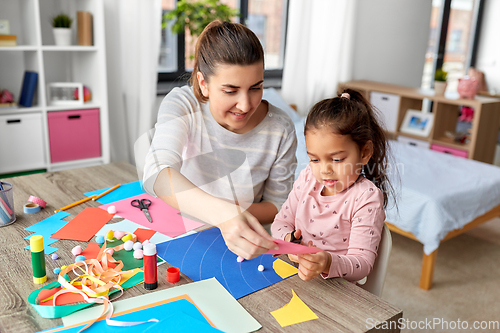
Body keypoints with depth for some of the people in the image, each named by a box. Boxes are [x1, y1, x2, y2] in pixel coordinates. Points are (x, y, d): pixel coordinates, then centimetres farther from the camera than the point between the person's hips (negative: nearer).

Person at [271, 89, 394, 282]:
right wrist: (288, 240, -14)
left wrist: (329, 264, -39)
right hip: (292, 276, 4)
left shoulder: (367, 198, -14)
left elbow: (362, 263, -18)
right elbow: (281, 222, 10)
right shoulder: (307, 178, 4)